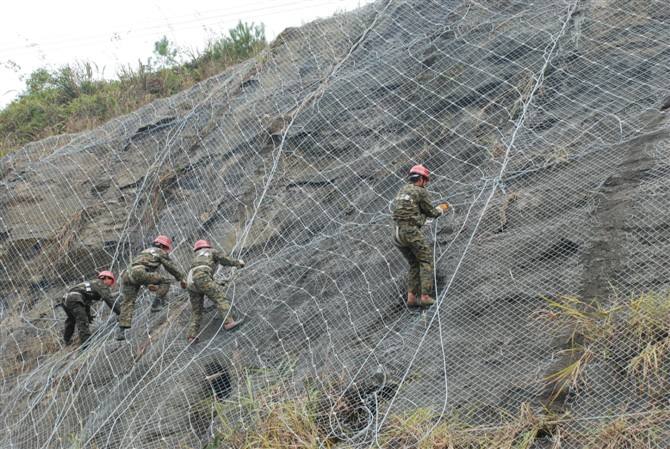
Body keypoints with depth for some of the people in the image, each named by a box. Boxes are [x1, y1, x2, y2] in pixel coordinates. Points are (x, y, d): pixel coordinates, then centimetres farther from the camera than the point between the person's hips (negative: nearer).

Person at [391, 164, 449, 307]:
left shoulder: (402, 191, 20)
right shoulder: (421, 191, -3)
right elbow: (431, 212, 3)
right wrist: (441, 209, 23)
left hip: (397, 232, 8)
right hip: (411, 231, -8)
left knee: (414, 264, 16)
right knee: (426, 261, 1)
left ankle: (411, 297, 7)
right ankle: (425, 296, -9)